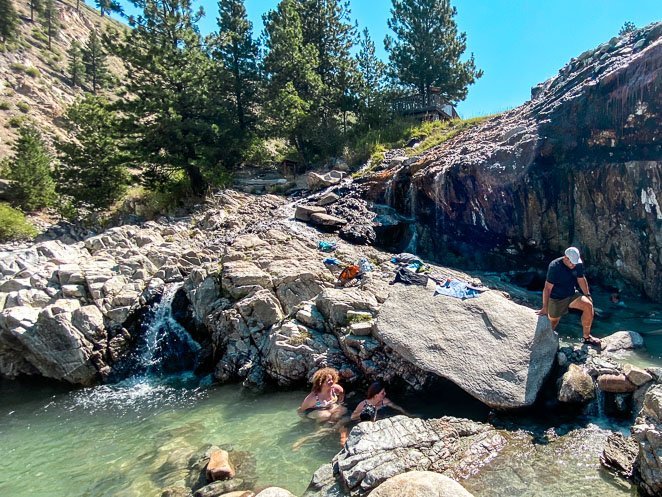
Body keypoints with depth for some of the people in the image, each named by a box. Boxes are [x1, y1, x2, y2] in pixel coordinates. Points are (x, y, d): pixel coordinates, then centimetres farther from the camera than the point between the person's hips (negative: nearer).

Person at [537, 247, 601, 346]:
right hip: (556, 299, -4)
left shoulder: (578, 264, -10)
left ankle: (586, 336, -8)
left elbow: (581, 280, 8)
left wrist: (587, 295, 5)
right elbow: (548, 288, -25)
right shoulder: (554, 267, -25)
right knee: (552, 324, 4)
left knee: (588, 305, -20)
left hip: (572, 295, 4)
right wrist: (545, 308, -25)